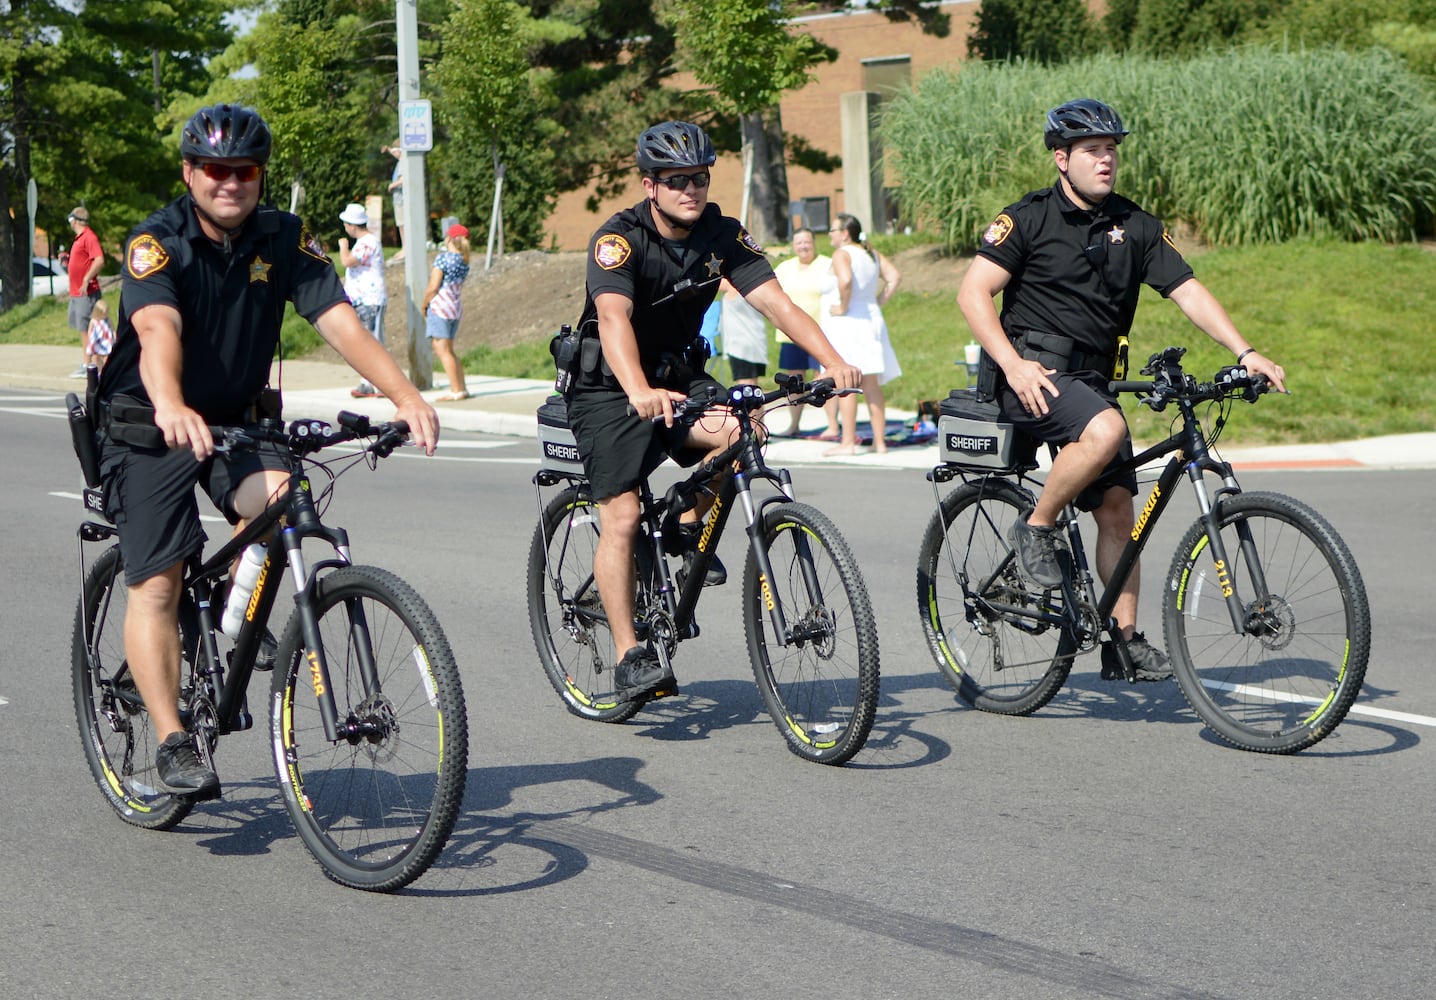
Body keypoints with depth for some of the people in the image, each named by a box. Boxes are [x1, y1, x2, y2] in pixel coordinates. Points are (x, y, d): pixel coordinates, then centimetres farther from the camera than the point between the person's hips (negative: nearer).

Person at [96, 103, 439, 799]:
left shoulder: (283, 240, -8)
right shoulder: (157, 243, -19)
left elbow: (340, 322, -18)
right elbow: (157, 328, -38)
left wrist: (405, 396, -35)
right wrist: (171, 407, -59)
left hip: (235, 420, 3)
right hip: (148, 427, -3)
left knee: (278, 497, -28)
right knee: (156, 586, -10)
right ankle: (172, 744, -4)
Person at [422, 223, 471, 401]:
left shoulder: (443, 258, -12)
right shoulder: (464, 261, 11)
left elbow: (433, 287, -14)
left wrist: (424, 306, -1)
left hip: (440, 306, -8)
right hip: (457, 306, 8)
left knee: (442, 349, -4)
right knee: (448, 350, 17)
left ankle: (456, 390, -7)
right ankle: (462, 387, 16)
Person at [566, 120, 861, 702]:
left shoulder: (722, 236, -9)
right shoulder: (618, 239, -23)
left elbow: (776, 303, -19)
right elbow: (614, 320, -39)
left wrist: (833, 362, -36)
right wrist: (641, 393, -58)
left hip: (680, 376, 4)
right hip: (610, 389, -4)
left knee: (741, 430, -26)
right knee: (622, 519, -14)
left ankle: (690, 529, 0)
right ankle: (629, 658, -6)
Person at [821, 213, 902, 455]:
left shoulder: (842, 254, -11)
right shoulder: (871, 254, 12)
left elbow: (846, 280, -29)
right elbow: (894, 277, 7)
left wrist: (844, 307, -16)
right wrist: (878, 303, 7)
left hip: (845, 325, -8)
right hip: (871, 321, 8)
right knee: (871, 386, 10)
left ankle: (848, 442, -10)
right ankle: (879, 441, 10)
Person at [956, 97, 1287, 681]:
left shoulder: (1134, 227, 9)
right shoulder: (1029, 218, -5)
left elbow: (1187, 291, 4)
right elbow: (973, 292, -10)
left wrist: (1245, 353, -10)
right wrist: (1013, 364, -22)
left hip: (1092, 380, 6)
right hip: (1034, 374, -6)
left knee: (1117, 506, 0)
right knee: (1105, 430, -34)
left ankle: (1124, 640, 7)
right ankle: (1037, 528, -14)